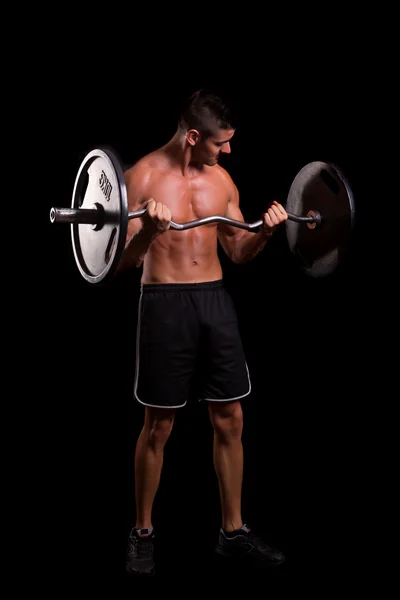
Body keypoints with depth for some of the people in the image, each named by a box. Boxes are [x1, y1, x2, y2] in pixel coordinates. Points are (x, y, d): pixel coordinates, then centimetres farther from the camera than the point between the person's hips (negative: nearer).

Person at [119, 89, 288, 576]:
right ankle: (142, 533, 22)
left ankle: (233, 531, 23)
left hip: (216, 300, 5)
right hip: (164, 302, -5)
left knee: (230, 420, 8)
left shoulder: (222, 179, 9)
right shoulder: (144, 176, -7)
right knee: (158, 426, 4)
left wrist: (265, 231, -3)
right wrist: (148, 231, -27)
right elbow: (122, 262, -9)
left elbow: (238, 253, 16)